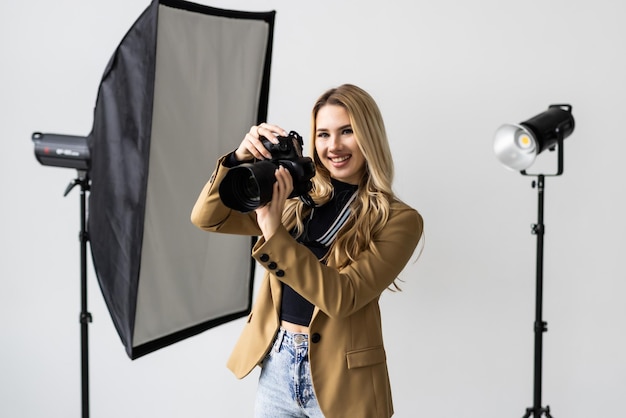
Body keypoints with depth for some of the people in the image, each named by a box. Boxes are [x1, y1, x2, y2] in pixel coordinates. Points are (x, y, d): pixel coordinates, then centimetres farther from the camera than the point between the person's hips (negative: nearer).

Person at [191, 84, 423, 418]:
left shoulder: (398, 220, -10)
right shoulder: (297, 198, 3)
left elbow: (341, 297, -21)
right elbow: (206, 218, 0)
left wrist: (274, 233, -27)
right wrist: (239, 158, -15)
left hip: (339, 377, -4)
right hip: (276, 365, 4)